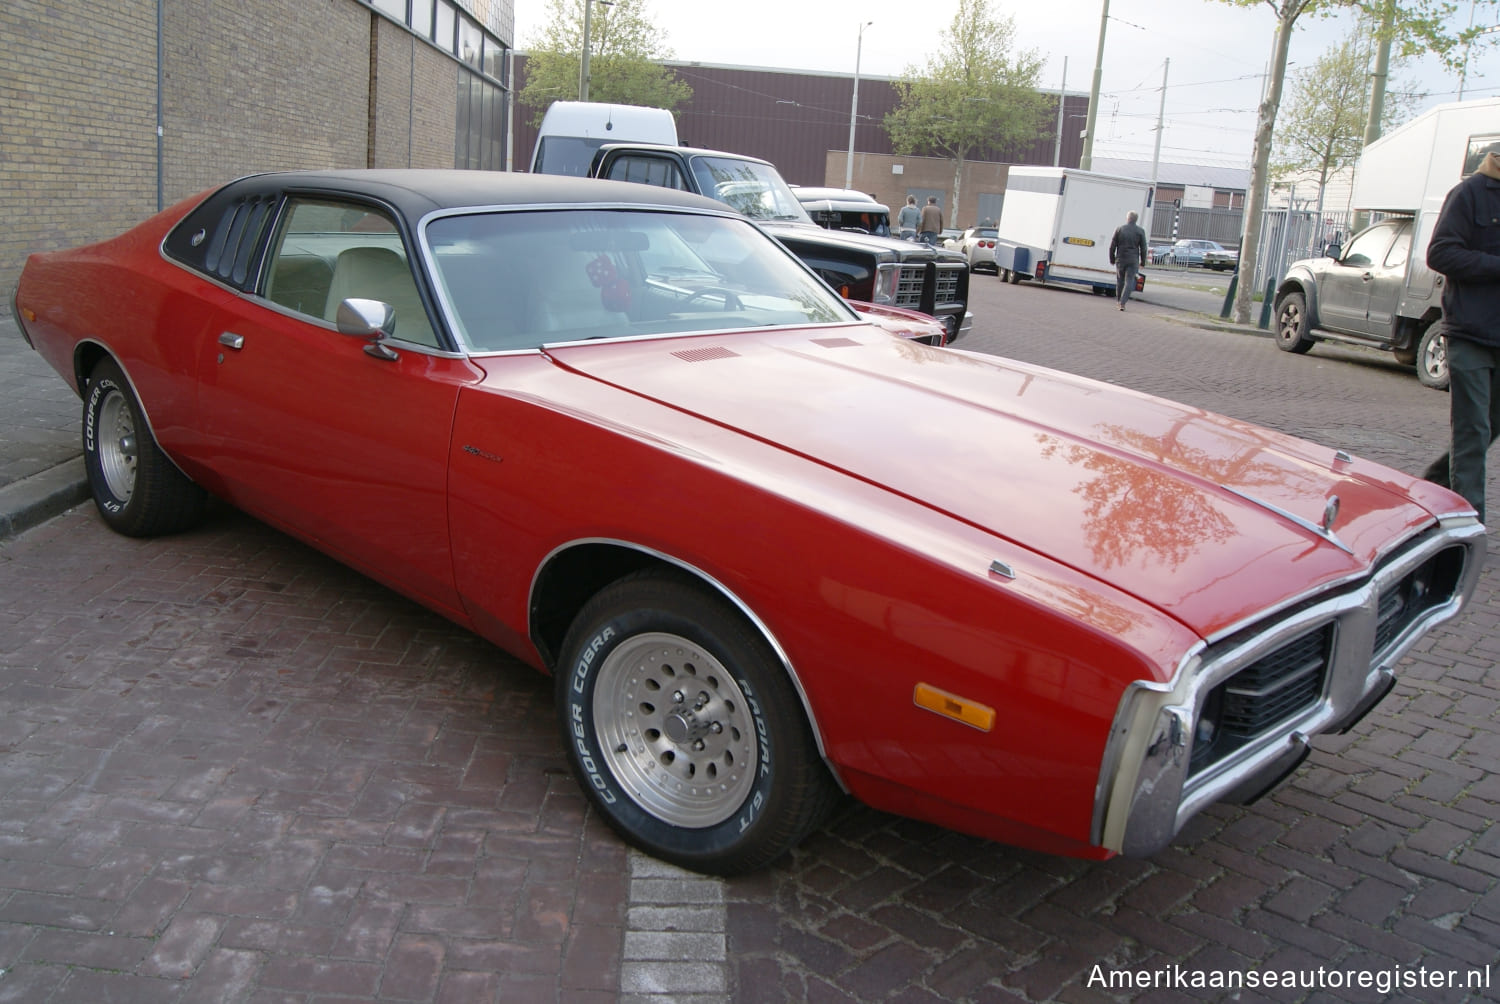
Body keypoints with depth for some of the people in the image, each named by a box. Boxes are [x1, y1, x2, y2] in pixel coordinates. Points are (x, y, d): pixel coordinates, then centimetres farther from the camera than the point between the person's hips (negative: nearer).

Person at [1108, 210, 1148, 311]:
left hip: (1120, 259, 1)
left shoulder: (1119, 229, 0)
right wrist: (1142, 262, 8)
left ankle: (1119, 301, 20)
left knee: (1120, 281, 14)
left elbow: (1112, 246, 1)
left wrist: (1112, 259, 10)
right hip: (1133, 261, -1)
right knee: (1129, 282, -2)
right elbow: (1143, 248, -1)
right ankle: (1123, 303, -13)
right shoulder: (1140, 231, -1)